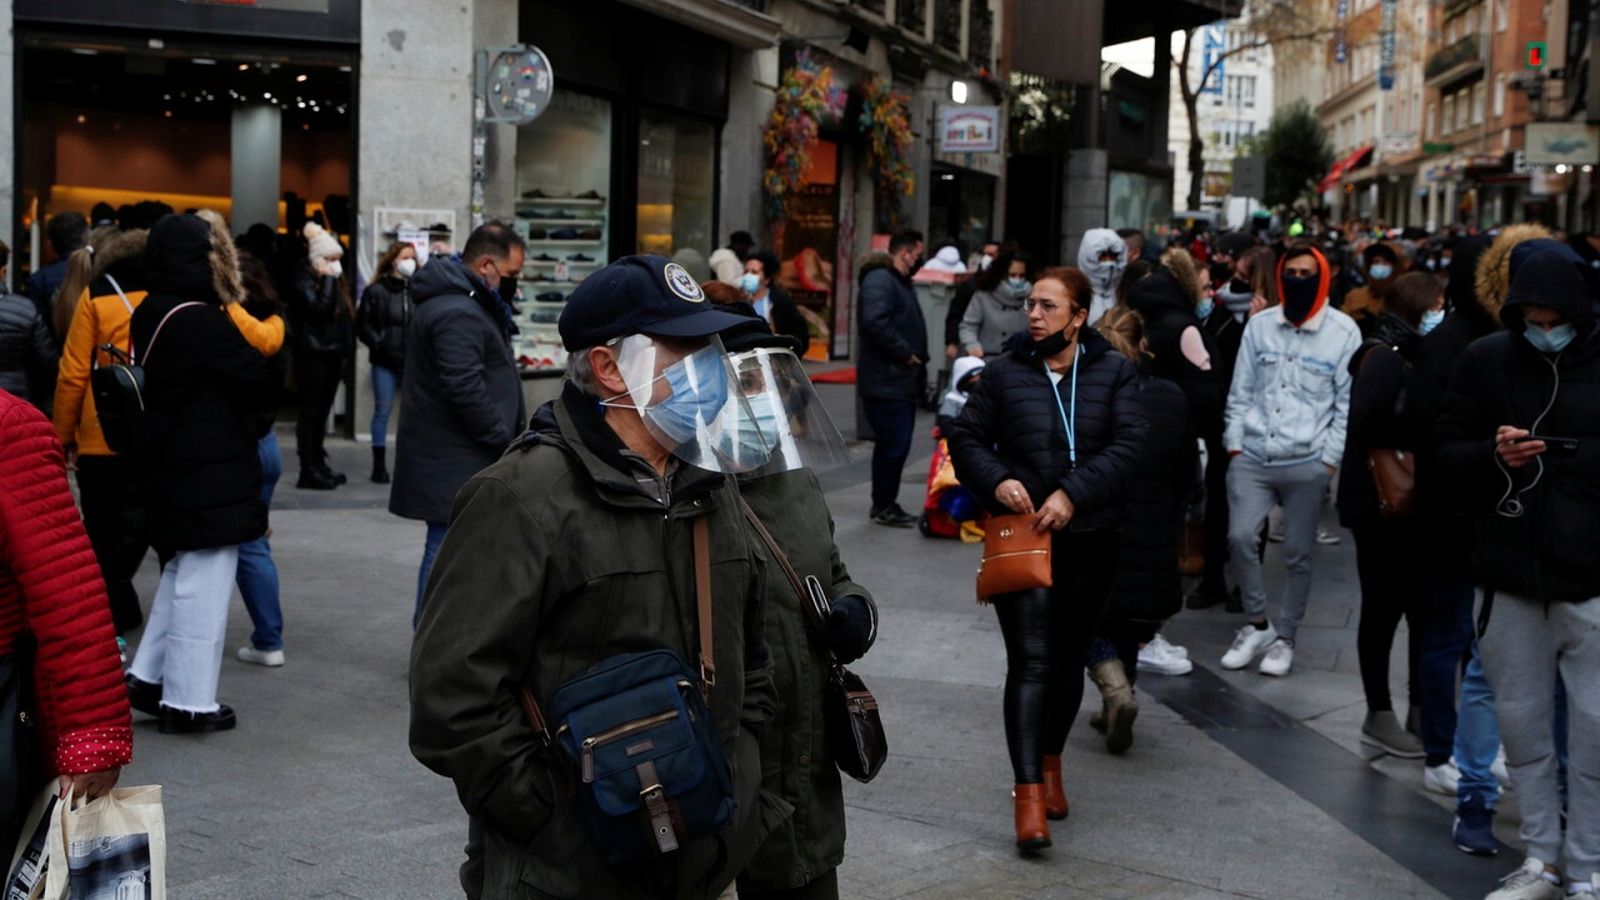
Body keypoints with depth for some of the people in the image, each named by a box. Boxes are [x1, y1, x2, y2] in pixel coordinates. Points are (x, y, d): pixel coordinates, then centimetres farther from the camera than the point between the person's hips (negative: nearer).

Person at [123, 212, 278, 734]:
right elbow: (257, 375, -16)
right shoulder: (200, 321, -21)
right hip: (212, 474, -9)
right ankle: (189, 702, 9)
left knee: (182, 574, 23)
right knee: (203, 584, 1)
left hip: (171, 469, 9)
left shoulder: (151, 315, 9)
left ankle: (148, 679, 27)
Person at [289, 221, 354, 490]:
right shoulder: (305, 280, -6)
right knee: (311, 412, -6)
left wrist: (345, 344, 12)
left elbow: (345, 314, 20)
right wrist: (328, 278, -14)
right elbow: (320, 307, -22)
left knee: (322, 412, 11)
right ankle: (308, 471, -6)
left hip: (333, 354, 8)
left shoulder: (333, 280, 17)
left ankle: (318, 464, 16)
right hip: (313, 354, -8)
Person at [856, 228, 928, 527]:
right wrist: (906, 353, -20)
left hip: (902, 381, 10)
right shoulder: (879, 280, -14)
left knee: (895, 445, 13)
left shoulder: (900, 281, 21)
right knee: (893, 444, -8)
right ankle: (883, 506, 1)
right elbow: (875, 322, -28)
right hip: (886, 382, -10)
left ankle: (886, 504, 20)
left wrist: (917, 357, 12)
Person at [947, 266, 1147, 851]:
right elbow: (966, 438, 5)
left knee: (1069, 659, 16)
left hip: (1089, 538, 2)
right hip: (1022, 535, -2)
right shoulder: (1004, 372, 0)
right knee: (1030, 661, -11)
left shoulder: (1114, 373, 0)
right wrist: (997, 480, -15)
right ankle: (1028, 793, -12)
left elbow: (1127, 444, -11)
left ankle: (1050, 761, 38)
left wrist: (1073, 493, -23)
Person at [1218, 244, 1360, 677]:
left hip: (1307, 462, -2)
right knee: (1240, 537, -7)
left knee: (1298, 554, 5)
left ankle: (1284, 637, 20)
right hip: (1252, 457, 2)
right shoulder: (1259, 325, 6)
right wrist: (1234, 442, 3)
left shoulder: (1343, 332, -2)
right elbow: (1241, 391, 9)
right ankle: (1257, 624, 12)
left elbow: (1348, 403, -1)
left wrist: (1330, 457, -5)